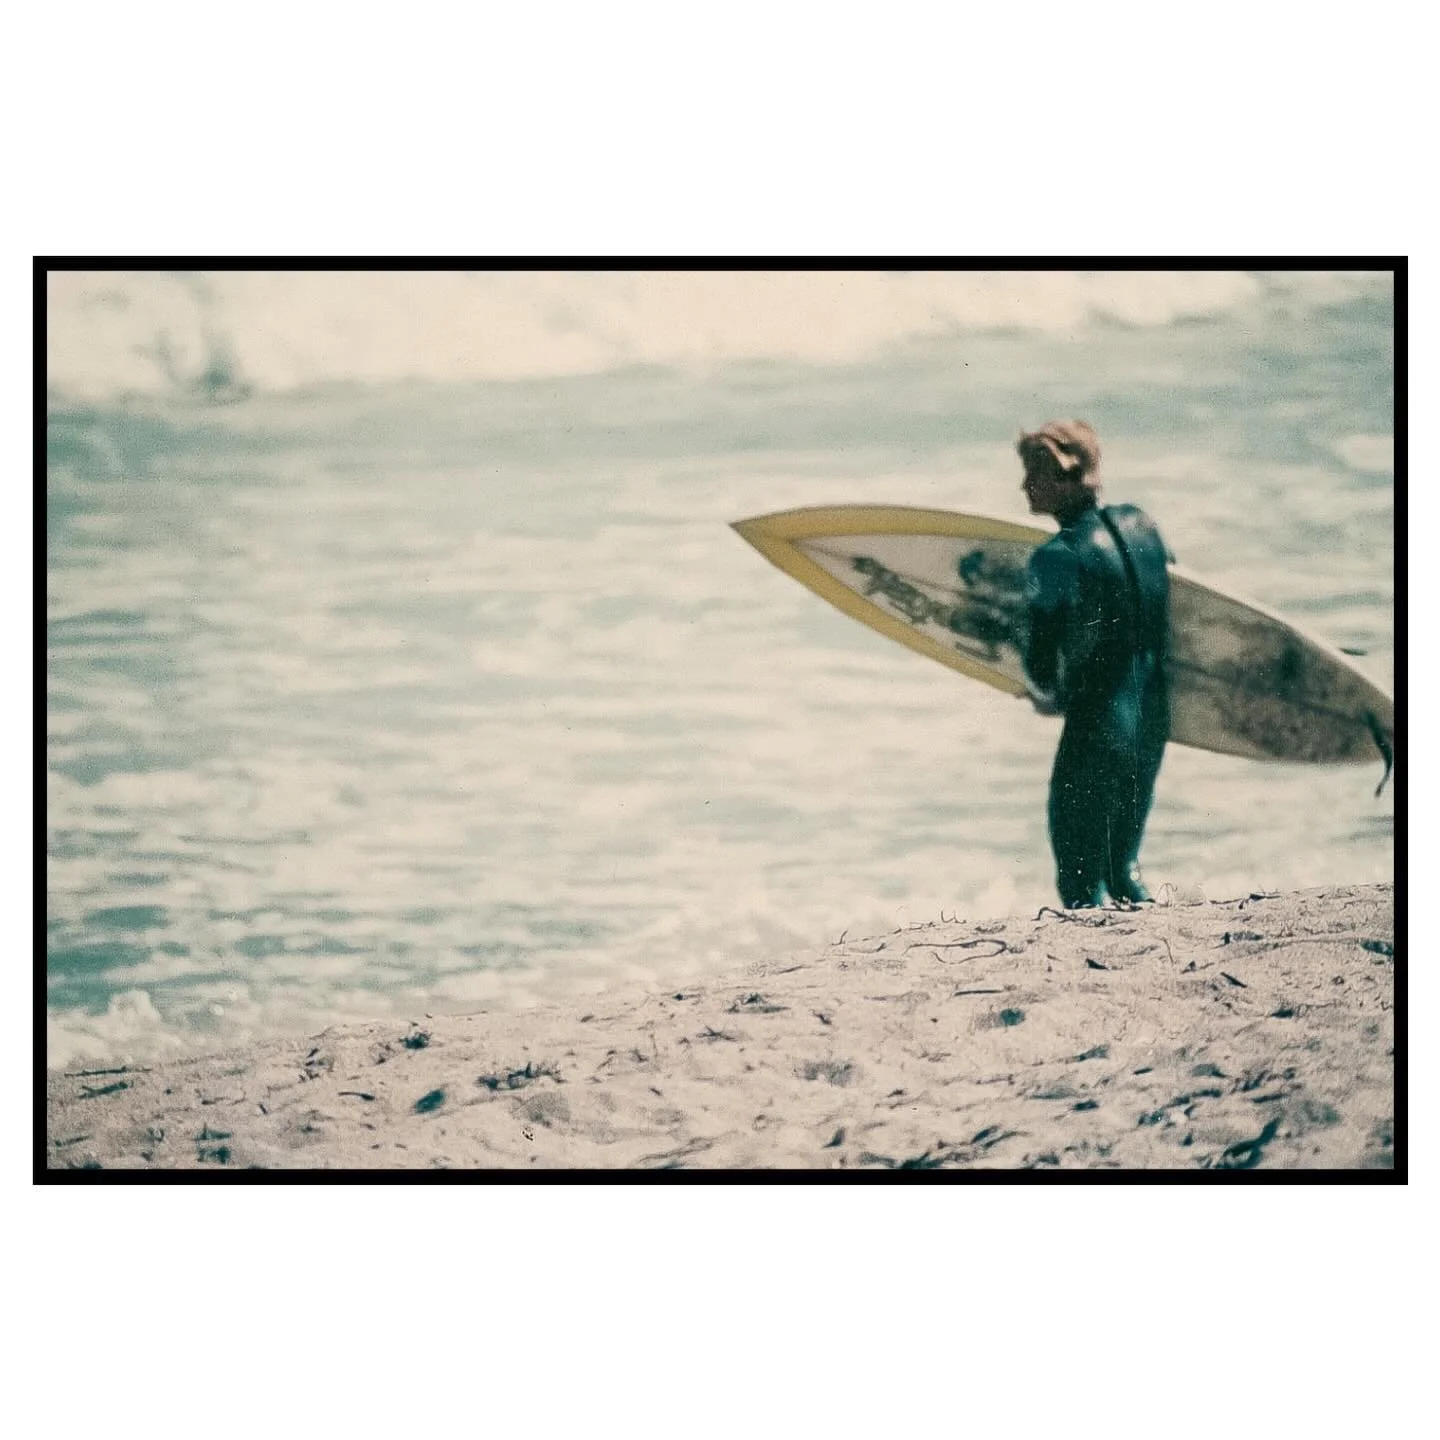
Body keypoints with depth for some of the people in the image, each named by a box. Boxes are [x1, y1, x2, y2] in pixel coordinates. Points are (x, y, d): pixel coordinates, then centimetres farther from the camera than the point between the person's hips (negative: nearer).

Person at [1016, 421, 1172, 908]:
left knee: (1079, 881, 5)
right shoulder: (1140, 524, 3)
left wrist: (1049, 698, 5)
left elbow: (1041, 663, -17)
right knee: (1122, 861, 23)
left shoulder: (1055, 559, -18)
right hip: (1152, 724, 7)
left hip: (1096, 734, -7)